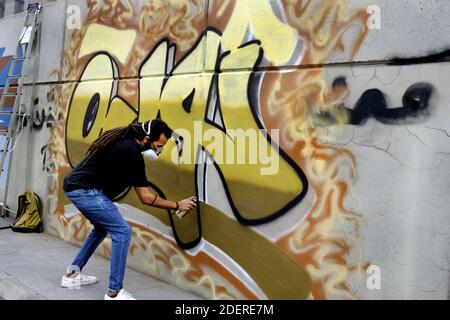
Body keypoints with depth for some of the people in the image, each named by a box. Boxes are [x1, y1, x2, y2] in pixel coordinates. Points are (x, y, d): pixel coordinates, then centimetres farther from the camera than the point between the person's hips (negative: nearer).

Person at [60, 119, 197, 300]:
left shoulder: (123, 139, 9)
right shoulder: (132, 153, -18)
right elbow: (145, 197, -14)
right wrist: (177, 206, -6)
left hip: (74, 185, 10)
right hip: (84, 190, -10)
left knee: (102, 228, 25)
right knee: (122, 232, -9)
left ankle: (72, 274, 32)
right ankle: (114, 292, -3)